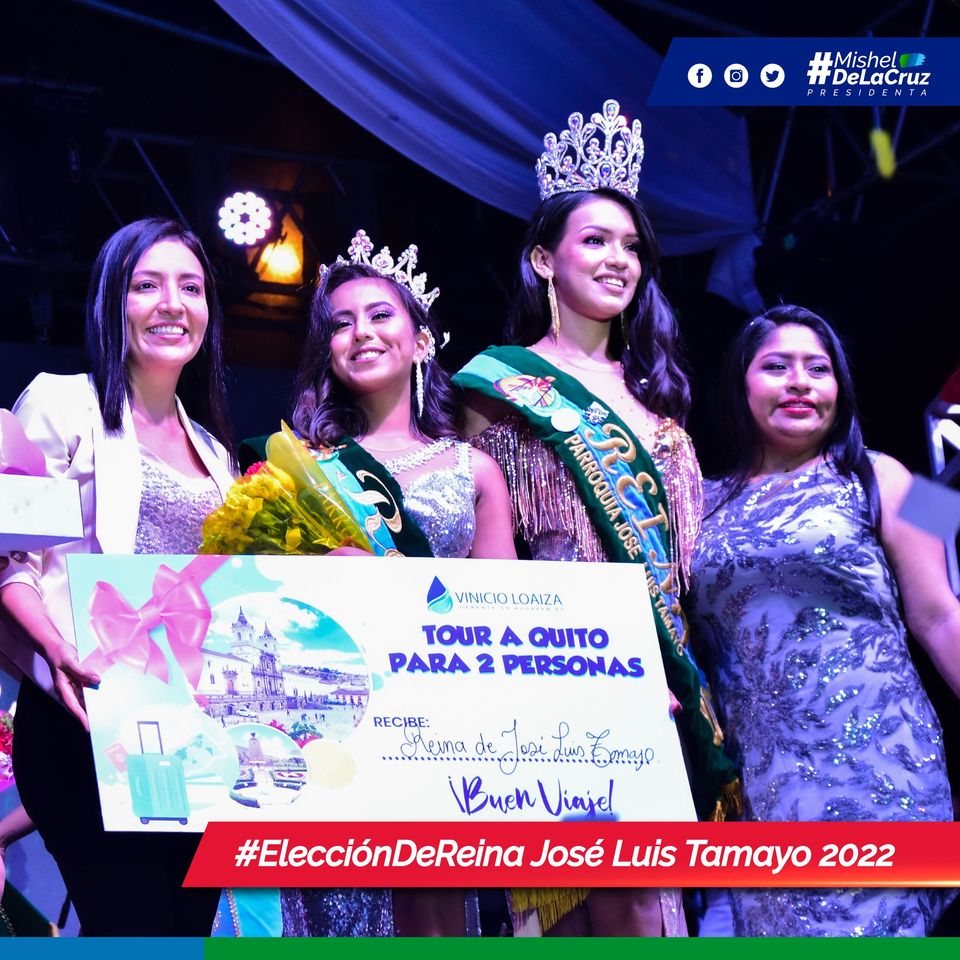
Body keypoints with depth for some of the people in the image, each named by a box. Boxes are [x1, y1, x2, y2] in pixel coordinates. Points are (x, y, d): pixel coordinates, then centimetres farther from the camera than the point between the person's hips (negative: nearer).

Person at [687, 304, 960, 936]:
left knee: (873, 917, -6)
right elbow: (694, 638, 18)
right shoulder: (712, 503, 13)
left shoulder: (874, 479, 5)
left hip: (871, 757, -3)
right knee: (779, 922, 3)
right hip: (761, 779, 3)